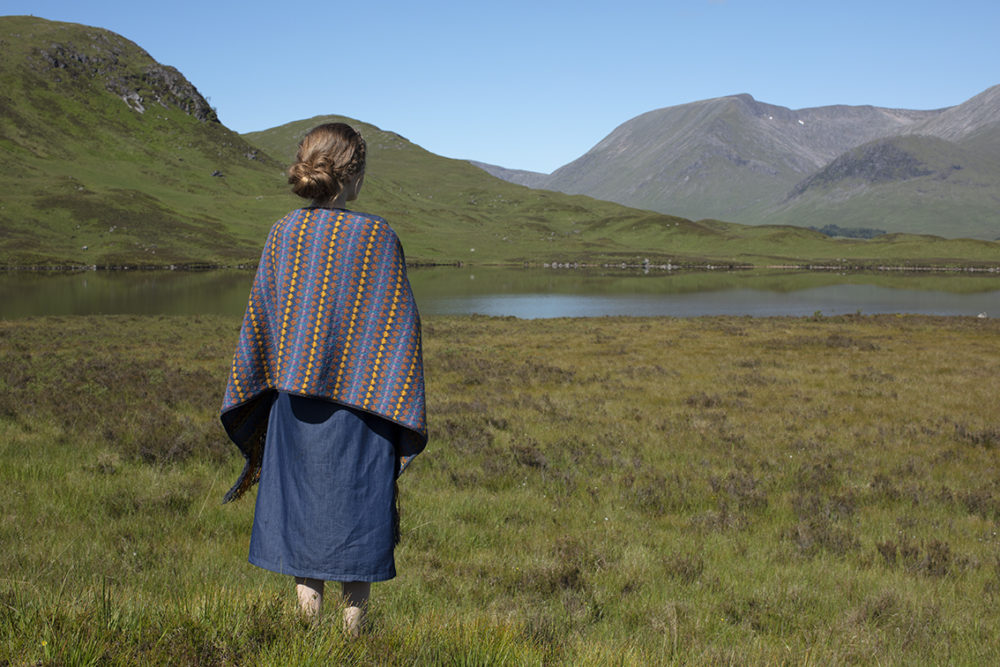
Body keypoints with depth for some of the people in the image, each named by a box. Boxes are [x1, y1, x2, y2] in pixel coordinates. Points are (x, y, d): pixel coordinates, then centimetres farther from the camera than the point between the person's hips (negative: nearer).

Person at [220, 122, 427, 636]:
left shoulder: (282, 235, 1)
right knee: (356, 517, 8)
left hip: (295, 402, 3)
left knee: (303, 517, 12)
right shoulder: (378, 237, -9)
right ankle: (353, 632, 16)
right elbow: (398, 324, -9)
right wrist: (404, 414, -2)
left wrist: (251, 404, 14)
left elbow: (257, 323, 5)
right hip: (360, 402, -3)